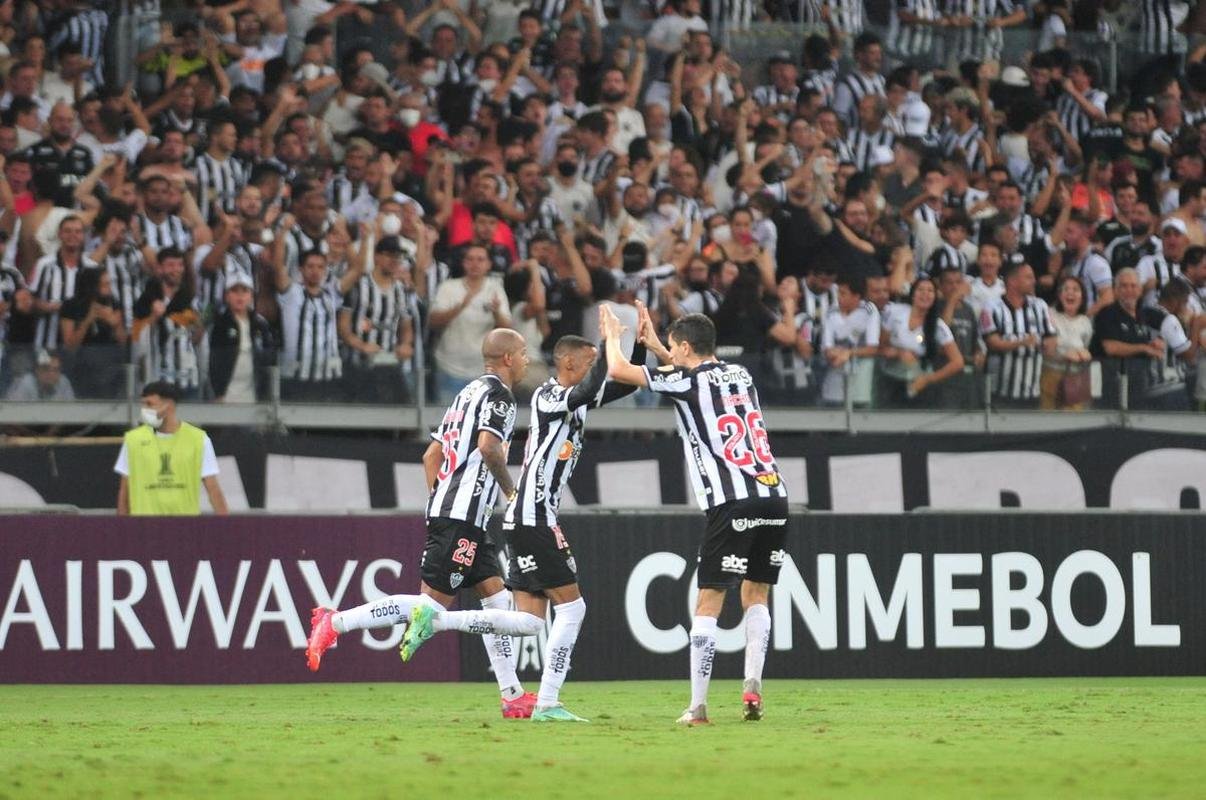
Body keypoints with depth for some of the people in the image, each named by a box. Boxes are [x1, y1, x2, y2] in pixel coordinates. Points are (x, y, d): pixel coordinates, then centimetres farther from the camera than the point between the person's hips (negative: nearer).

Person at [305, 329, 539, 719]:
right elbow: (488, 445, -24)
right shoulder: (498, 395, -6)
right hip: (462, 516, -10)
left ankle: (512, 697, 10)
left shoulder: (468, 392, 22)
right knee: (432, 604, -12)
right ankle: (335, 622, -14)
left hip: (444, 510, 10)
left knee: (497, 598, 11)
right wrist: (510, 491, -11)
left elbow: (431, 455, 23)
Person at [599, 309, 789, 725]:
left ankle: (698, 706, -3)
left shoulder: (685, 380, -1)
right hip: (774, 495, 6)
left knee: (708, 604, -1)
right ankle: (752, 685, 1)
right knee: (756, 595, 16)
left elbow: (617, 370, 3)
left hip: (732, 504, -6)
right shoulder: (740, 375, 19)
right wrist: (656, 346, 45)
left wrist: (613, 336, 22)